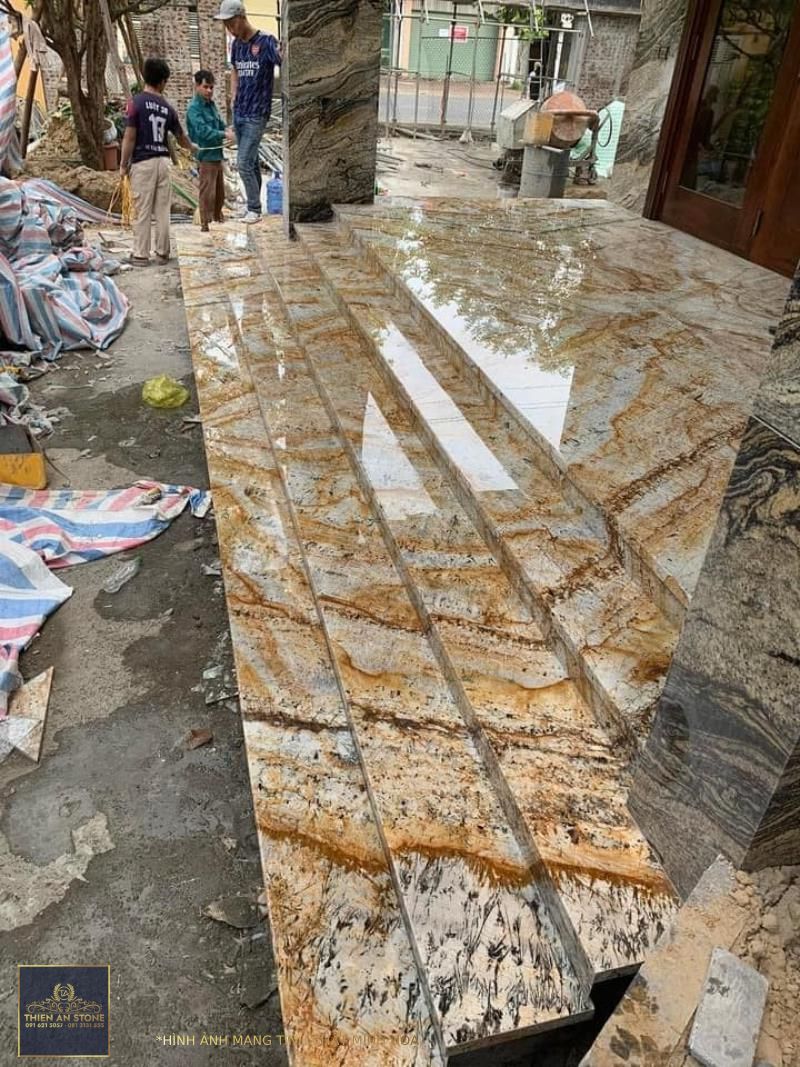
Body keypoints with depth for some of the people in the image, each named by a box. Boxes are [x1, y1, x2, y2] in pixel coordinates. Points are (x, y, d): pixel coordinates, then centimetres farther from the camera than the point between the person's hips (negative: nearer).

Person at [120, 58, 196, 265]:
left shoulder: (136, 102, -6)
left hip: (142, 162, -3)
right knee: (163, 210, 8)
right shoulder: (167, 107, 6)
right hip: (163, 161, 4)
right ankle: (163, 252, 14)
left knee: (142, 211, 0)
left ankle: (141, 255, 3)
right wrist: (192, 148, 41)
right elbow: (181, 137, 19)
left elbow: (129, 137, -10)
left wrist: (123, 164, 0)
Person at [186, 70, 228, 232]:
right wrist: (224, 134, -28)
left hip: (217, 153, 8)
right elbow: (203, 130, -24)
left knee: (220, 191, 17)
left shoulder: (211, 104, 12)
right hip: (206, 156, -8)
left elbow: (220, 124, 17)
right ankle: (206, 224, 1)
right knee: (207, 192, -6)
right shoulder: (194, 108, -13)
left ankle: (218, 219, 31)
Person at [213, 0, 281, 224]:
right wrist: (234, 98, 13)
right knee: (252, 161, 14)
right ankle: (254, 203, 24)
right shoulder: (236, 45, 9)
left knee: (244, 163, -10)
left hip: (256, 115, -7)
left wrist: (283, 53, -45)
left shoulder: (265, 41, -11)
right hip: (238, 113, 7)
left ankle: (254, 209, 3)